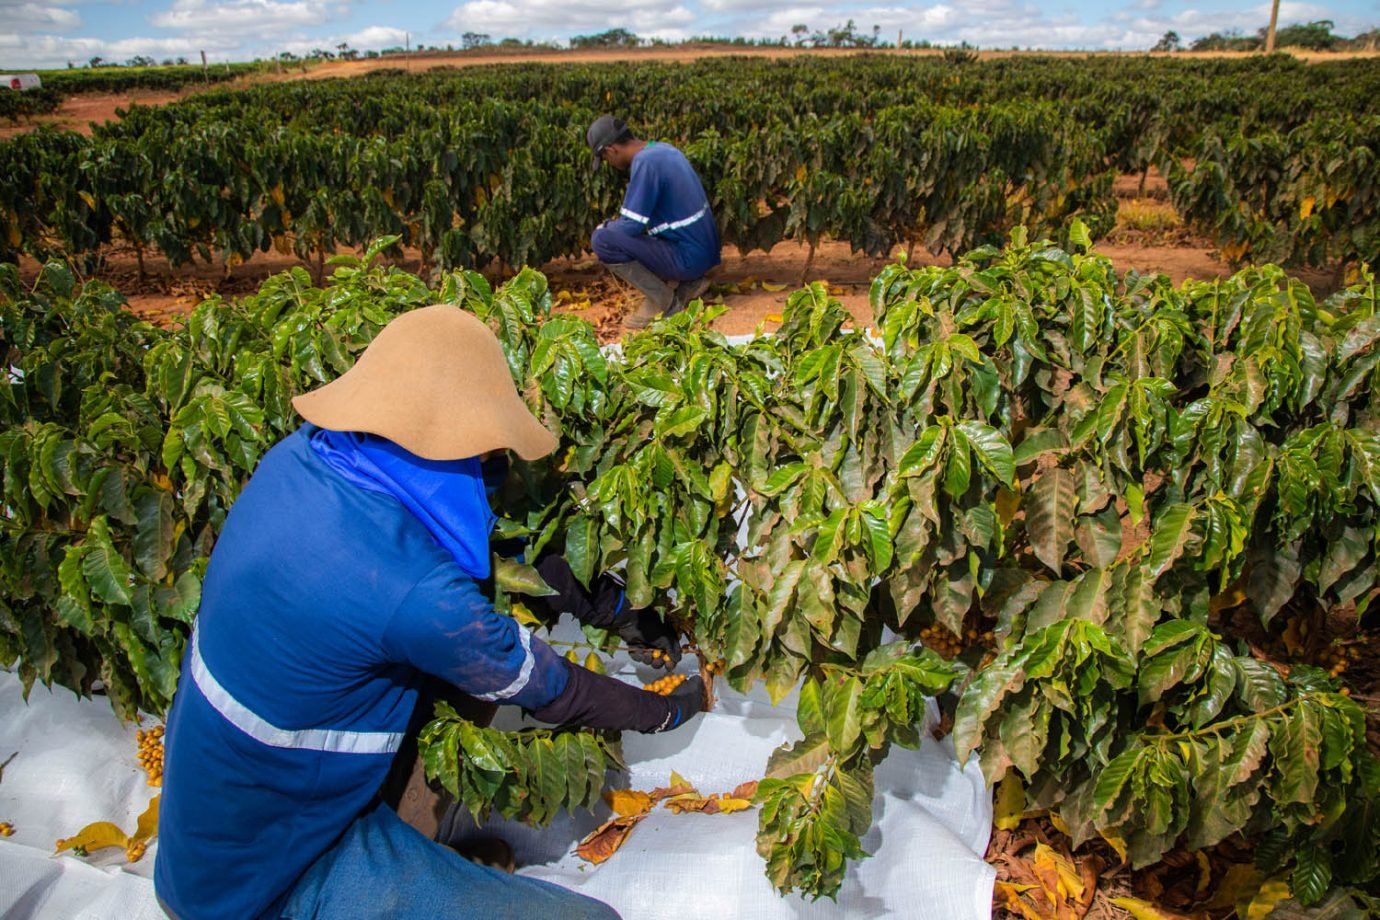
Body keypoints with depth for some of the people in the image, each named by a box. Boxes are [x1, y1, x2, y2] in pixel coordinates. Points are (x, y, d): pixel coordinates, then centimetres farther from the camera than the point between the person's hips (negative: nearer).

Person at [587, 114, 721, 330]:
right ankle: (689, 282, 13)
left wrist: (606, 226, 0)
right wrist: (616, 224, 17)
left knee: (602, 240, -16)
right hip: (705, 252, 9)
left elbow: (632, 226, -20)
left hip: (688, 258, -9)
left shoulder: (645, 163, -19)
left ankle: (663, 299, -5)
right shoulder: (664, 149, 9)